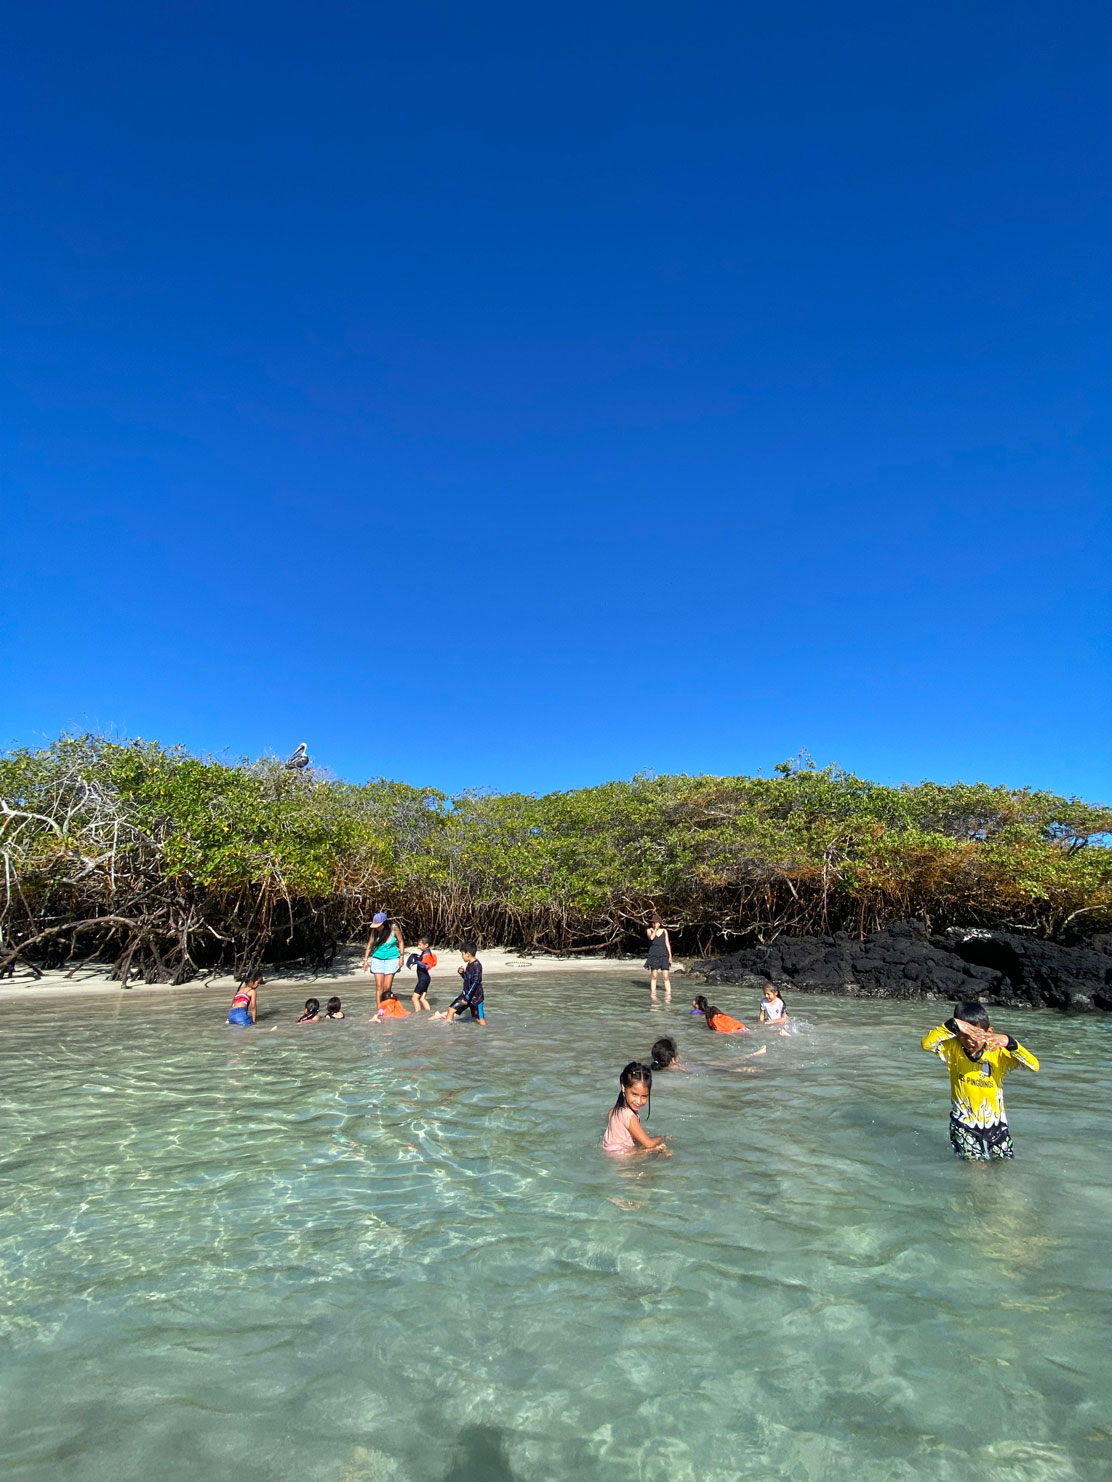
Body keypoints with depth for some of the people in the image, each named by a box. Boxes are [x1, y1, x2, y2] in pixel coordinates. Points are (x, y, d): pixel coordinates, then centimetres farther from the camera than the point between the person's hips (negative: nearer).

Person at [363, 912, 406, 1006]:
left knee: (387, 987, -4)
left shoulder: (394, 928, -12)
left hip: (392, 959, -1)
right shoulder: (375, 931, -8)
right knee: (379, 986, -5)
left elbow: (400, 942, -1)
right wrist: (366, 959, 3)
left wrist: (401, 957, -2)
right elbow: (370, 944, 4)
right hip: (378, 959, 1)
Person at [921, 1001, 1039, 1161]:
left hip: (996, 1123, 2)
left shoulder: (998, 1052, -8)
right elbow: (927, 1043, -28)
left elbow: (1034, 1065, -19)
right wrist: (952, 1025, -35)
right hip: (964, 1124, -2)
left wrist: (1010, 1043, -34)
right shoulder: (953, 1049, -10)